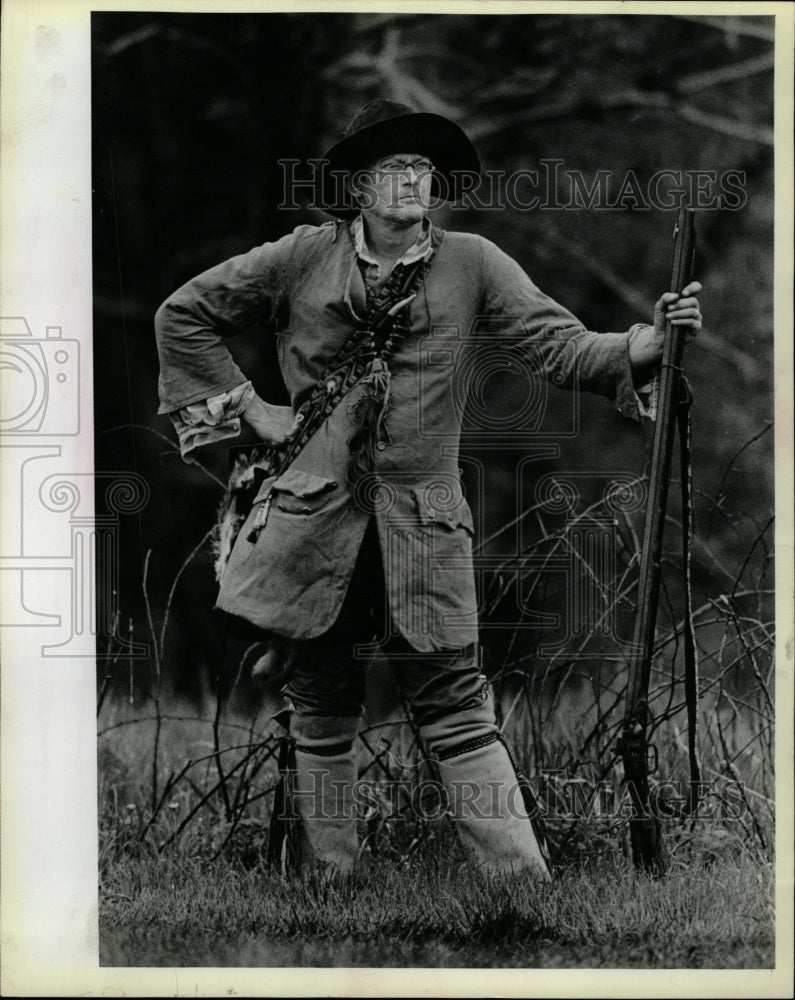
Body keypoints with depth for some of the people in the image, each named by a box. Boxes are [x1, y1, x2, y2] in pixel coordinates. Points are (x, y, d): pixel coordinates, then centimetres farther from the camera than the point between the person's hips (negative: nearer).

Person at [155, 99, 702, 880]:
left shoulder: (472, 264, 3)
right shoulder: (305, 258, 2)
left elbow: (558, 346, -6)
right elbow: (183, 315, 11)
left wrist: (647, 342, -23)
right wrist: (244, 407, 3)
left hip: (423, 522, -1)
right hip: (315, 515, 1)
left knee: (457, 713, -3)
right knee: (319, 715, 9)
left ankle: (527, 882, 0)